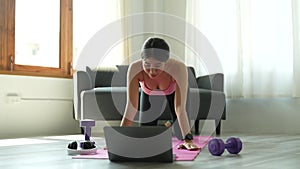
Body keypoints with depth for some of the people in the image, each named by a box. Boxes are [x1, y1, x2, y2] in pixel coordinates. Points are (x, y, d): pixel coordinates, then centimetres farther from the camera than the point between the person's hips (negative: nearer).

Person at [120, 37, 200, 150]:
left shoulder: (178, 68, -44)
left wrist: (188, 140, -49)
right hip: (149, 93, 1)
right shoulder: (135, 69, -41)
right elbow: (131, 107, -38)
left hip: (174, 90, -1)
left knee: (180, 132, -1)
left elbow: (180, 108, -43)